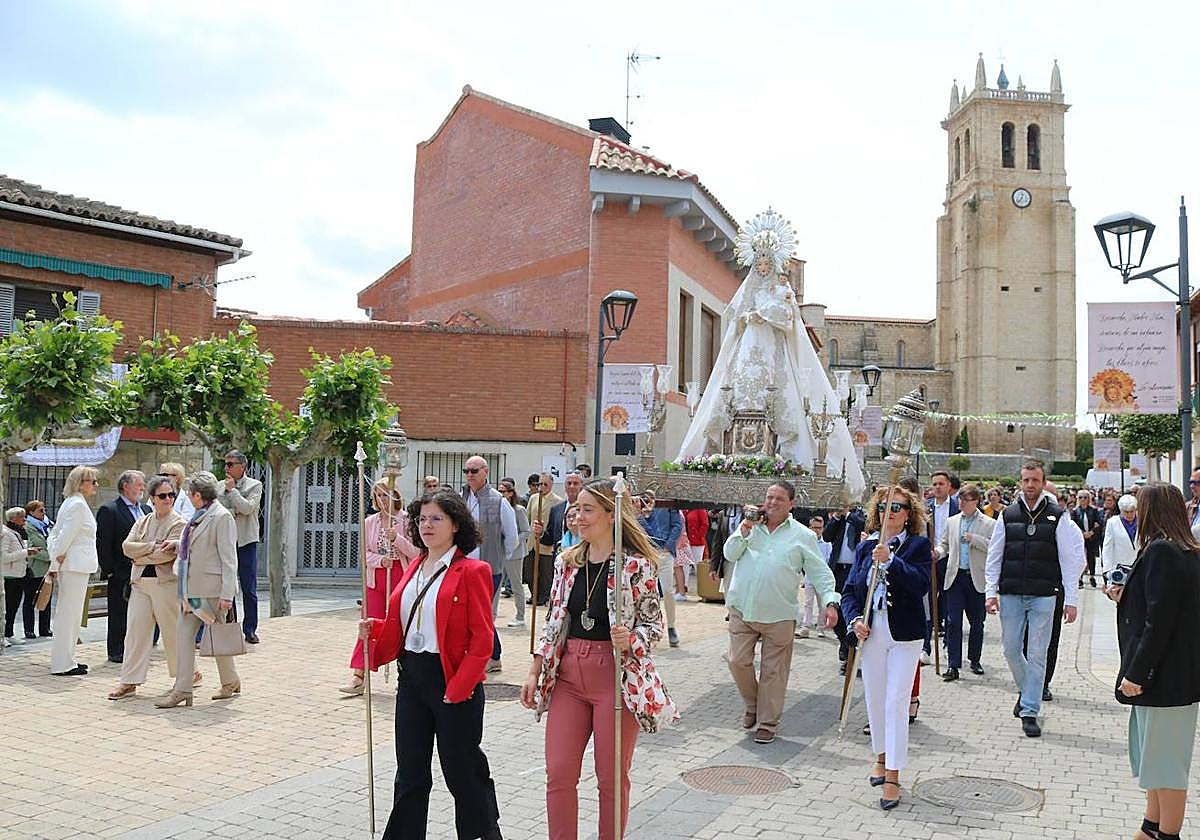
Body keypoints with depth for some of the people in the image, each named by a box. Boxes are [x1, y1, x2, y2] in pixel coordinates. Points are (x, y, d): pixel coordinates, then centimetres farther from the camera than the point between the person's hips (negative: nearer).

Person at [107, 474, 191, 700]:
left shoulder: (179, 523, -3)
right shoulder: (143, 522, 15)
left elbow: (168, 553, -15)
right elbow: (127, 546, 2)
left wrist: (141, 555, -6)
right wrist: (152, 546, -11)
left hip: (167, 583, -5)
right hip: (140, 583, 5)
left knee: (173, 631, 5)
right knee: (135, 631, 0)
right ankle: (129, 682, 5)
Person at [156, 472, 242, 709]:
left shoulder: (222, 517, -14)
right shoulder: (198, 516, 14)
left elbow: (228, 559, -16)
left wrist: (227, 594, -19)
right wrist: (176, 544, 16)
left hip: (212, 589, -8)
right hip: (190, 588, 8)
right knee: (184, 634, 3)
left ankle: (230, 683, 24)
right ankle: (182, 689, 6)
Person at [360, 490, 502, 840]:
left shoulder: (472, 571, -10)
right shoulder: (413, 569, 11)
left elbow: (482, 638, -14)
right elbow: (398, 626, 14)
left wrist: (458, 687, -19)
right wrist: (374, 629, -5)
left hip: (454, 681, -6)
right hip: (411, 679, 6)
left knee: (462, 769, 7)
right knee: (410, 771, 15)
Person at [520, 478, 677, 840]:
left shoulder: (638, 565, -8)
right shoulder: (566, 561, 7)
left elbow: (655, 624, -4)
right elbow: (553, 621, 12)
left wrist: (630, 640, -24)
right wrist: (534, 672, 7)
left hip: (617, 676, -4)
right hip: (568, 675, 4)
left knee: (612, 778, 7)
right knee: (558, 773, 3)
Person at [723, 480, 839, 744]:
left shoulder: (802, 535, 3)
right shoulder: (750, 526, 9)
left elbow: (820, 573, 1)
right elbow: (730, 555, 1)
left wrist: (830, 602, -12)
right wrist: (745, 529, -10)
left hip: (779, 615, -2)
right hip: (742, 610, 2)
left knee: (773, 671, 4)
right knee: (738, 661, 1)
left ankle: (767, 723, 19)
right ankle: (752, 705, 27)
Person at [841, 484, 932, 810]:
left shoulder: (918, 545, -3)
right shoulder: (865, 547, 7)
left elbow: (921, 584, -18)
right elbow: (850, 590, 7)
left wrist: (889, 560, -27)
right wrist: (854, 619, -9)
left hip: (904, 636, -4)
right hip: (870, 634, 4)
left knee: (896, 702, -5)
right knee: (874, 699, 14)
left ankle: (892, 776, 2)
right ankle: (882, 756, 36)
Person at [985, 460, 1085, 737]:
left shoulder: (1058, 517, 0)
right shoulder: (1007, 515, 6)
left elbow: (1070, 560, 0)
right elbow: (994, 556, 8)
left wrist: (1070, 600, -5)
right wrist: (991, 592, 1)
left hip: (1043, 595, -2)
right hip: (1010, 594, 2)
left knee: (1037, 654, -1)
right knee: (1011, 650, 9)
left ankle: (1030, 711, 7)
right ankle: (1027, 691, 35)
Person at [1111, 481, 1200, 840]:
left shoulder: (1160, 551, -18)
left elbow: (1159, 620, -23)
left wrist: (1137, 673, -20)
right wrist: (1125, 597, 17)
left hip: (1164, 675, -10)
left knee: (1165, 760, -1)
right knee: (1158, 756, 19)